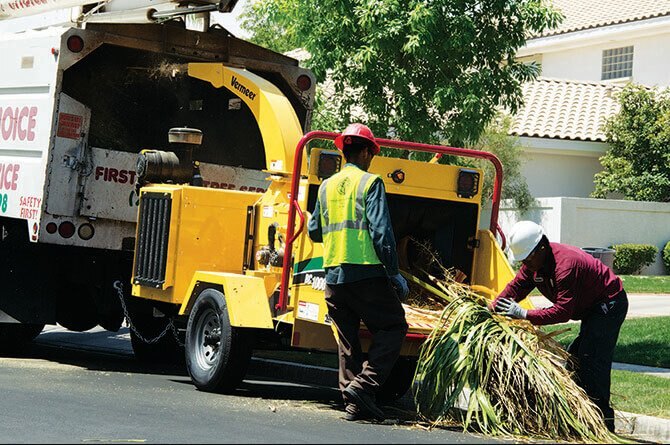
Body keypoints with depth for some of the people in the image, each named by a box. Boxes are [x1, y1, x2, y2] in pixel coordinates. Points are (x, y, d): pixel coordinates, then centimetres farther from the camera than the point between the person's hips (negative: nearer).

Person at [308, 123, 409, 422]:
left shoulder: (327, 186, 14)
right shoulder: (370, 183, -3)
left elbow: (314, 231, 19)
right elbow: (381, 231, -11)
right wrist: (394, 273, -8)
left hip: (333, 275, 6)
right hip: (366, 272, -6)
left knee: (347, 341, 11)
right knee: (392, 328, 3)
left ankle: (353, 402, 8)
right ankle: (363, 385, -11)